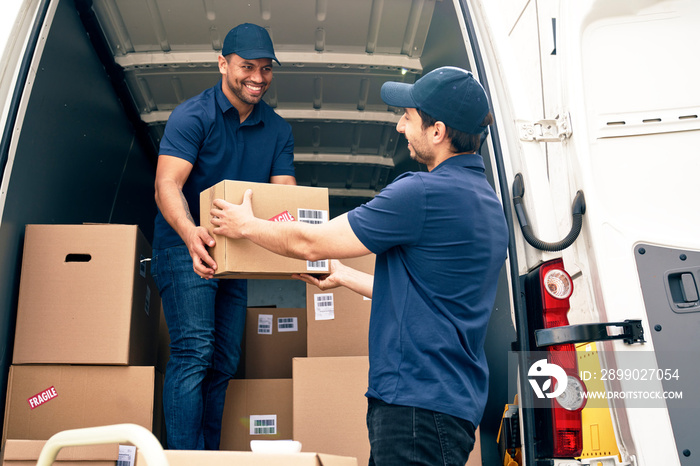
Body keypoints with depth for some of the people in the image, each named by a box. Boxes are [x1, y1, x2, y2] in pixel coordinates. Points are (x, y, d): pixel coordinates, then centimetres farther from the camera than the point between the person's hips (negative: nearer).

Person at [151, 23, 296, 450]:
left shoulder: (278, 130, 6)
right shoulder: (192, 116, -10)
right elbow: (167, 185, -20)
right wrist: (191, 232, -41)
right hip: (185, 247, -6)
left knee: (224, 363, 9)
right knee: (194, 351, -16)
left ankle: (210, 457, 21)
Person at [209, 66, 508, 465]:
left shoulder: (425, 193, -18)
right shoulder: (487, 200, 13)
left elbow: (310, 243, -9)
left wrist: (246, 225, 8)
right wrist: (343, 276, 32)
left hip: (419, 404, -10)